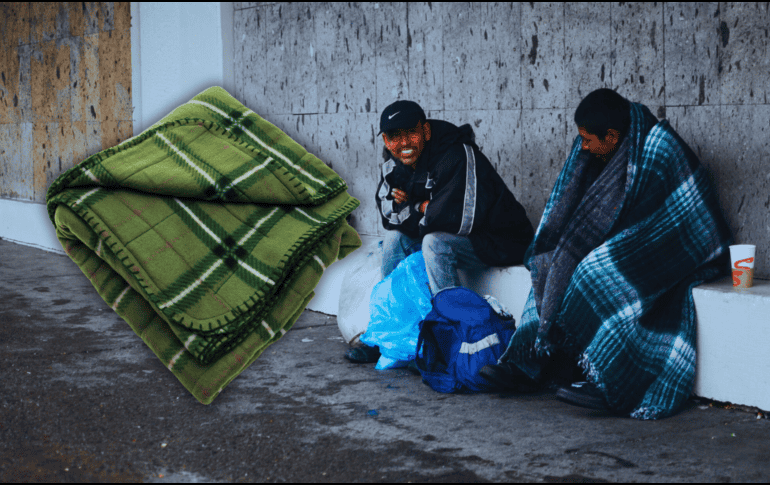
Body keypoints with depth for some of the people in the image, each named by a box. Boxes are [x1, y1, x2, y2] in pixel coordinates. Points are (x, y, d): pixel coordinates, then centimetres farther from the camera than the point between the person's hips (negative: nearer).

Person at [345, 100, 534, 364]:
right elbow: (388, 215, 4)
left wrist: (410, 212, -17)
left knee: (435, 242, -30)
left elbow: (462, 220, -34)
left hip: (500, 241, -9)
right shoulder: (394, 164, 1)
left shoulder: (459, 155, -25)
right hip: (452, 238, 9)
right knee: (396, 237, 0)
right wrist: (421, 209, -15)